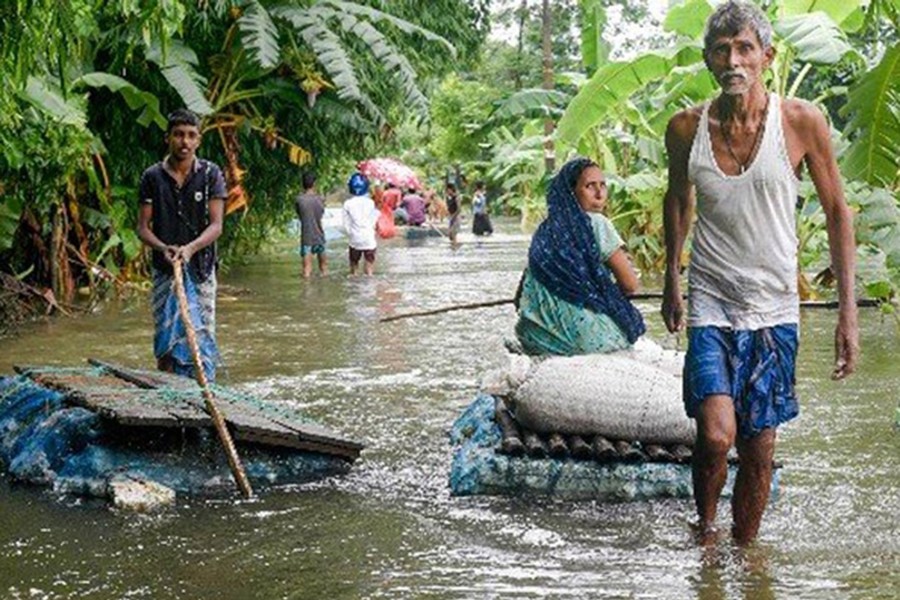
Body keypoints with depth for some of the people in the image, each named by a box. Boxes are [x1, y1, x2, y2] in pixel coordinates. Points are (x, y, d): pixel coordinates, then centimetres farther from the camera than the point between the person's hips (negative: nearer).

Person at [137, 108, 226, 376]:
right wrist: (163, 248, -19)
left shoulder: (211, 174, -1)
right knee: (164, 339, 2)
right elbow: (143, 227, 2)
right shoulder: (152, 177, 2)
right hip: (164, 270, 1)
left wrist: (190, 248, -24)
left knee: (202, 336, 0)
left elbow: (216, 225, -6)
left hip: (201, 269, -1)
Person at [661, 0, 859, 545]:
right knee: (716, 436, -15)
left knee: (759, 449, 4)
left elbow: (837, 212, 0)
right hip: (710, 302, 0)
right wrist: (672, 280, 21)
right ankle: (706, 527, 13)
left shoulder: (802, 122, -8)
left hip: (774, 307, 0)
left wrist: (848, 311, -3)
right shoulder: (687, 128, -3)